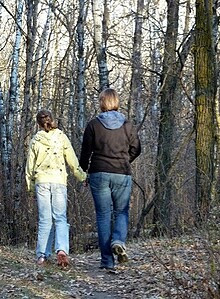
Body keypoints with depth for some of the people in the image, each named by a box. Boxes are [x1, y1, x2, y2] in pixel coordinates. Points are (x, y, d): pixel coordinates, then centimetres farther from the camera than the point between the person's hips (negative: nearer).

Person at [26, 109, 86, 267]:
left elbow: (30, 164, 8)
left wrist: (30, 185, 17)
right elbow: (72, 161, 3)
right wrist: (82, 176, 14)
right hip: (59, 180, -1)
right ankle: (62, 249, -22)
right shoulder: (62, 137, 2)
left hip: (41, 181, 1)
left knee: (45, 219, 5)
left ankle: (42, 255, 1)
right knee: (60, 218, -1)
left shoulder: (36, 140, 5)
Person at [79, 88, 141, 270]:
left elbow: (86, 151, 0)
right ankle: (119, 241, -16)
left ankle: (107, 260, 0)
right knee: (122, 211, 14)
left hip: (99, 175, -1)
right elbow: (136, 149, 9)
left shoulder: (93, 125, -2)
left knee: (103, 215, 3)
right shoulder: (127, 125, 3)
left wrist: (83, 171, 15)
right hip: (123, 175, 1)